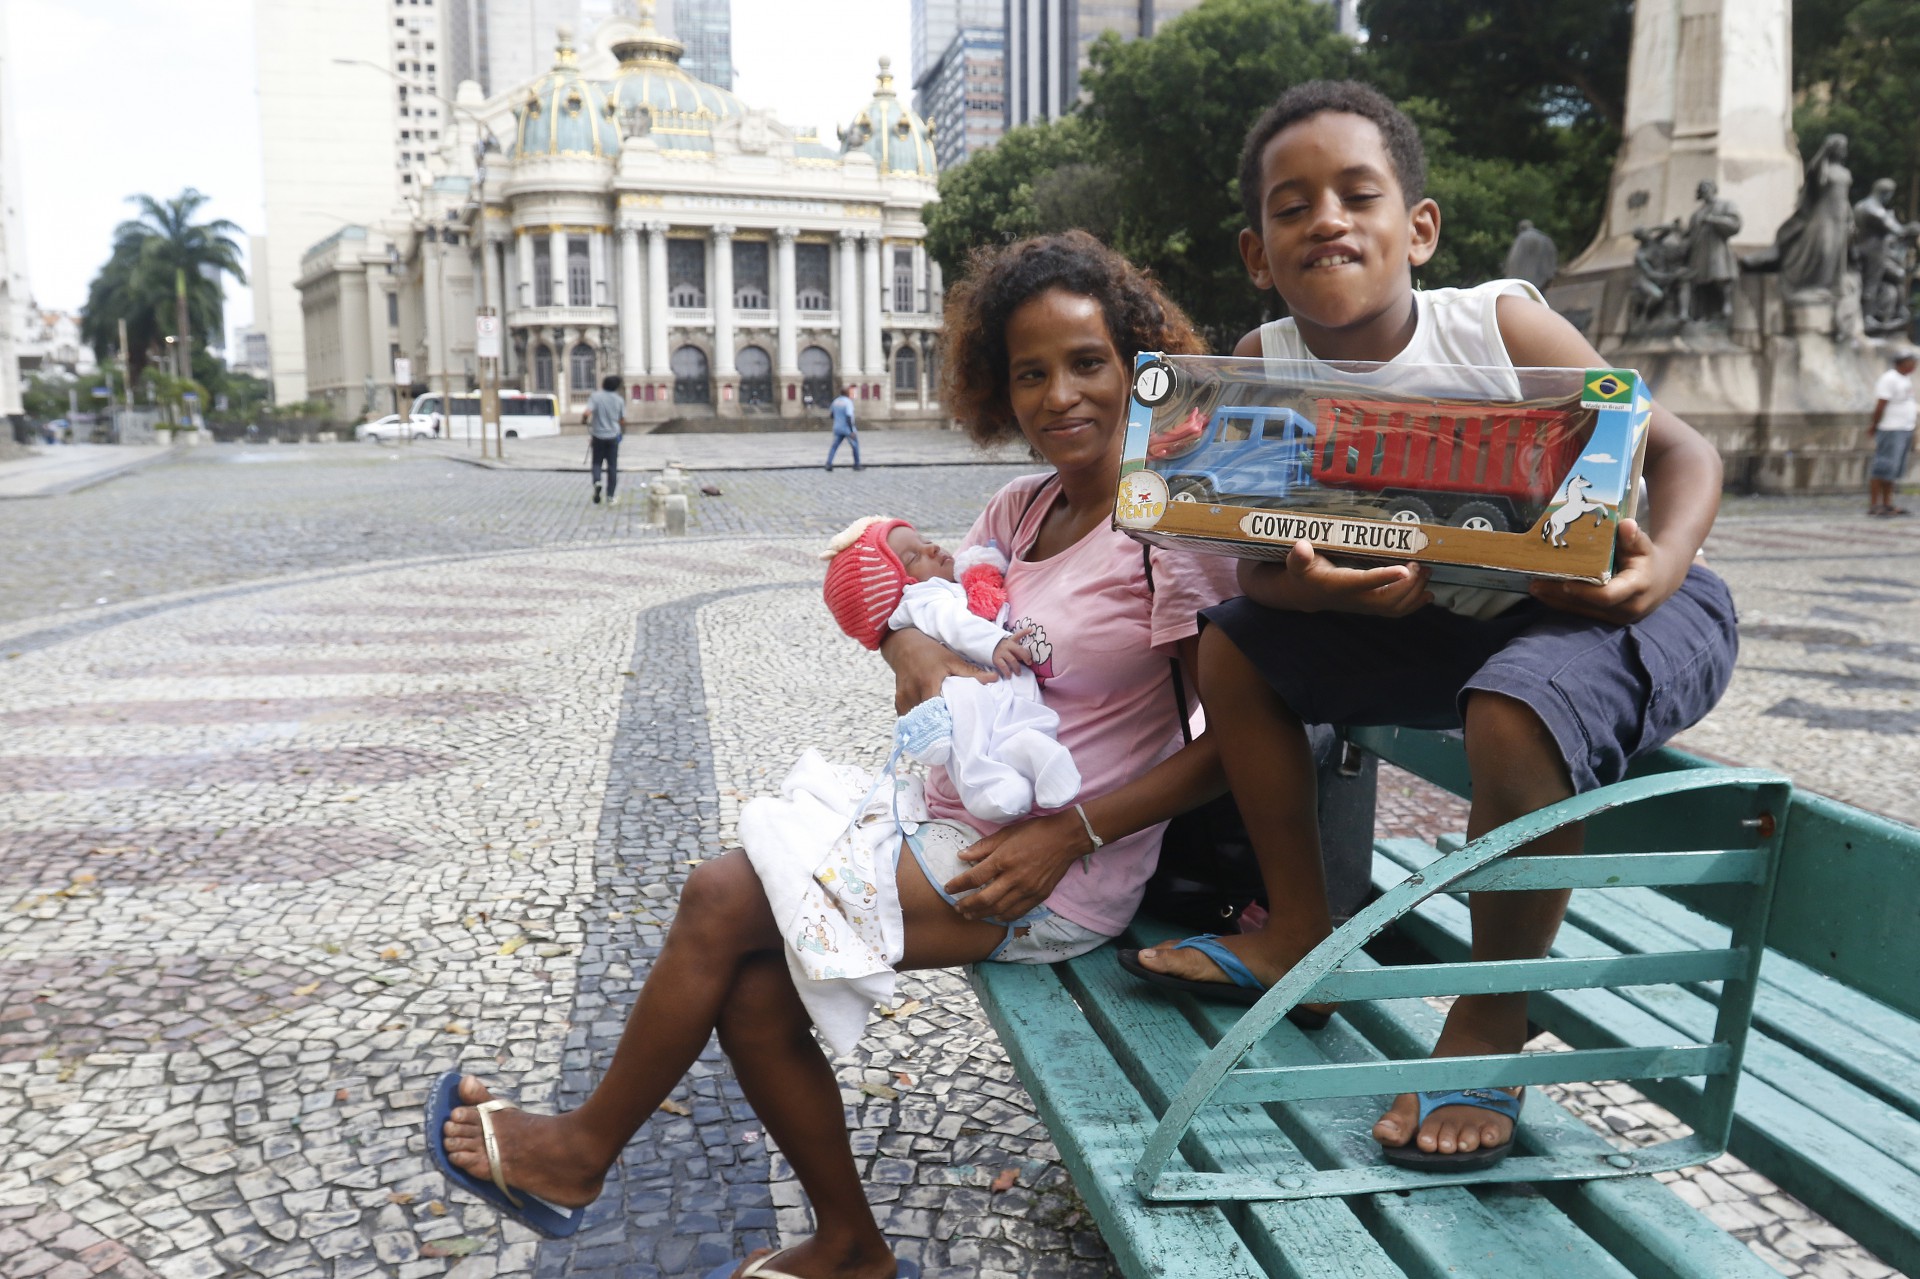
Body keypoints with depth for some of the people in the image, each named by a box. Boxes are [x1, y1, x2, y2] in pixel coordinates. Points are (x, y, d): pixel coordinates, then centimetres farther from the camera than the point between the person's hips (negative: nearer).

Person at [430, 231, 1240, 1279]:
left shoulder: (1173, 529, -13)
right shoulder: (1024, 507, 10)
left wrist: (1069, 834, -20)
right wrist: (914, 647, -14)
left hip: (1055, 880, -7)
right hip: (954, 828, 7)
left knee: (723, 898, -11)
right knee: (750, 984, -6)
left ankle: (583, 1151, 15)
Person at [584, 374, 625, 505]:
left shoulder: (595, 396, -10)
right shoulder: (618, 399, -2)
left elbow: (587, 413, -21)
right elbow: (623, 419, 4)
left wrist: (583, 418, 2)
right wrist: (623, 430, 25)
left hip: (599, 436, -1)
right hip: (613, 436, 1)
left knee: (597, 463, 15)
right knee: (612, 466, 7)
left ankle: (597, 481, -15)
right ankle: (611, 497, 6)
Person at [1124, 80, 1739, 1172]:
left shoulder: (1499, 325, -18)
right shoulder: (1267, 363, -8)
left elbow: (1683, 449, -12)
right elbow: (1256, 564, -11)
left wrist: (1663, 561, -32)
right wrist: (1318, 588, -35)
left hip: (1603, 606, -5)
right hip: (1442, 620, 5)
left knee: (1514, 712, -36)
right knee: (1233, 645, -1)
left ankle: (1492, 1020, -10)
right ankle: (1302, 930, 11)